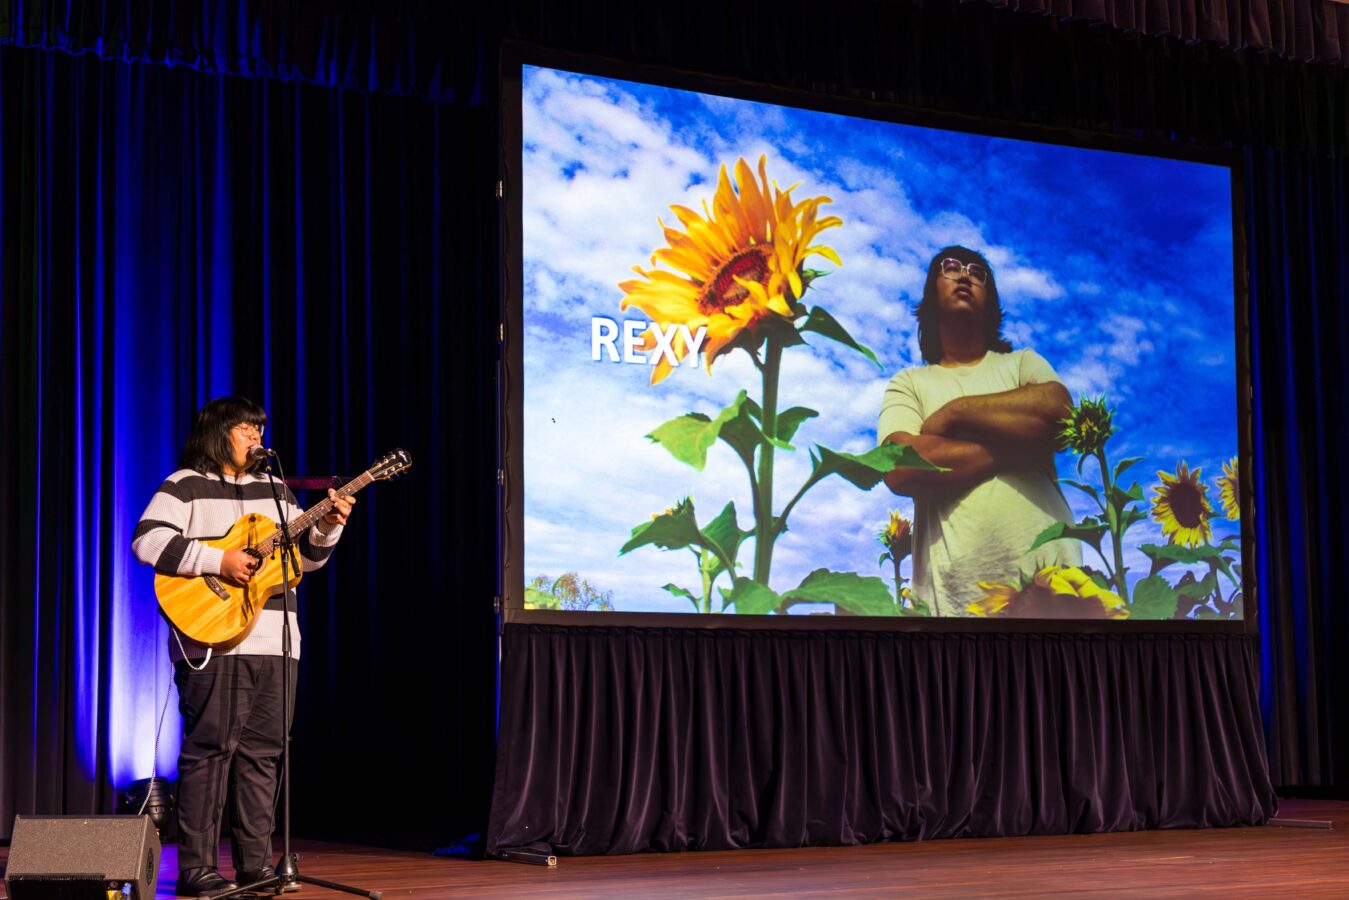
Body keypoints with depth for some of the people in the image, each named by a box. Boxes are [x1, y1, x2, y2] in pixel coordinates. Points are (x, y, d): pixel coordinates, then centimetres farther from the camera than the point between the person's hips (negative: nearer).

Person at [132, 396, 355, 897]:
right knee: (210, 748, -7)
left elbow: (304, 557, 21)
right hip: (212, 643, -6)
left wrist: (328, 527, 1)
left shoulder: (274, 490, 20)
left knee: (263, 751, 7)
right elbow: (147, 541, -14)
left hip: (273, 643, 7)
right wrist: (218, 561, -18)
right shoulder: (185, 487, 0)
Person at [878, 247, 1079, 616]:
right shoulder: (908, 383, 14)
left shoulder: (1022, 363, 18)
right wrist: (1018, 445, -6)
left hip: (1045, 569, 1)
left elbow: (1059, 410, -5)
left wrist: (956, 412, -3)